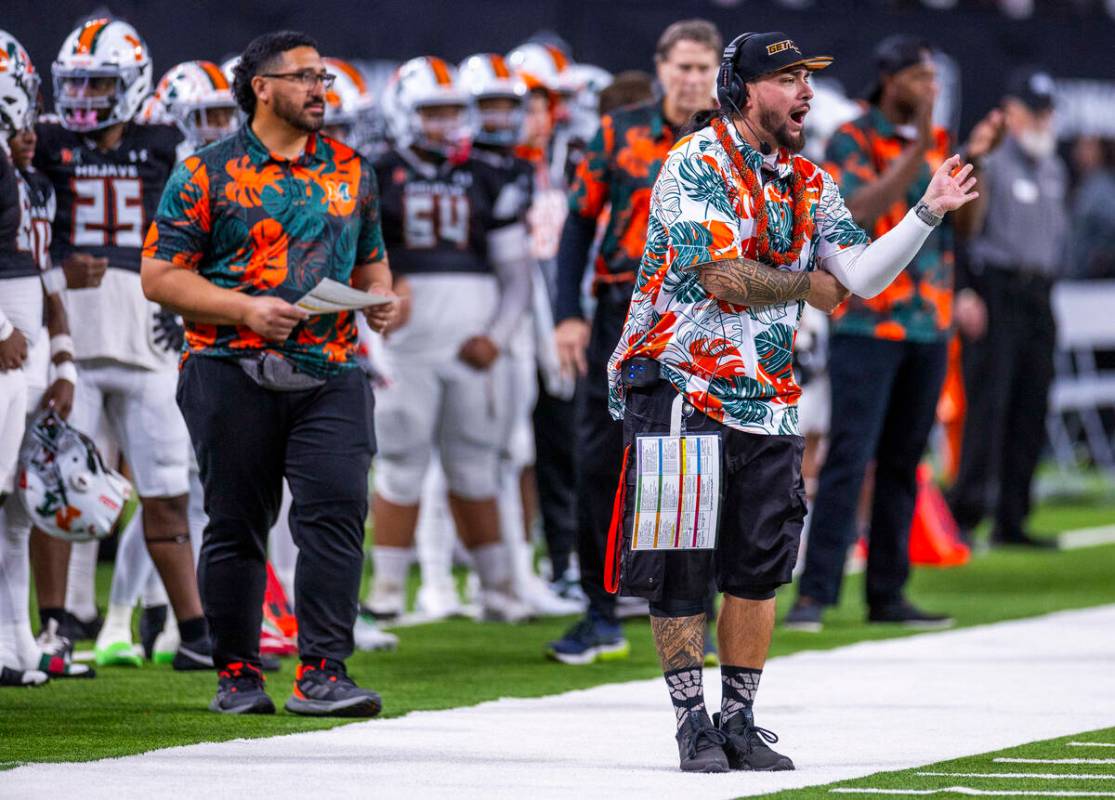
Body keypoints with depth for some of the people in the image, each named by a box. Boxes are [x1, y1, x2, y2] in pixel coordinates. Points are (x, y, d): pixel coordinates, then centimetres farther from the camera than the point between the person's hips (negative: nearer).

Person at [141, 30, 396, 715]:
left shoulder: (350, 169, 16)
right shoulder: (207, 173, 1)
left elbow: (371, 258, 26)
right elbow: (161, 275, -2)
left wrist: (381, 295, 3)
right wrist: (246, 308, -13)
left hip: (330, 374, 3)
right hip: (233, 370, -3)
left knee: (338, 511, -12)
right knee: (236, 524, 2)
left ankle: (322, 672, -11)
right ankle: (238, 675, 13)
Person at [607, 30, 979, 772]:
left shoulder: (811, 184, 12)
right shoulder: (697, 163, -10)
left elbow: (861, 276, 3)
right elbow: (724, 277, -18)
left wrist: (929, 211, -8)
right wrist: (809, 285, -4)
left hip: (766, 400, 6)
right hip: (681, 391, -6)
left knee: (760, 565, 6)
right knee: (682, 568, -4)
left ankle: (739, 722, 15)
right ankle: (694, 721, 4)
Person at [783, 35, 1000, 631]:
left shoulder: (937, 141, 14)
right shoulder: (853, 140, -4)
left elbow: (963, 222, 12)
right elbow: (860, 211, -20)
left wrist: (973, 160, -2)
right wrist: (918, 149, -22)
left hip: (930, 326, 6)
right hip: (867, 326, -6)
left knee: (903, 463, 7)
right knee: (849, 458, -12)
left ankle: (887, 594, 11)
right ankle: (814, 594, -13)